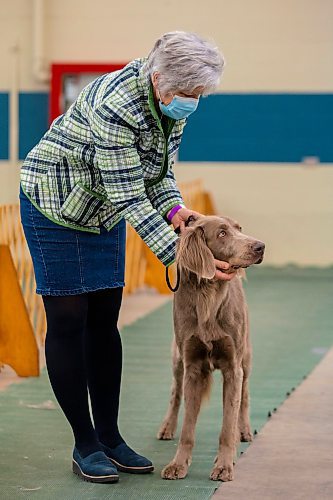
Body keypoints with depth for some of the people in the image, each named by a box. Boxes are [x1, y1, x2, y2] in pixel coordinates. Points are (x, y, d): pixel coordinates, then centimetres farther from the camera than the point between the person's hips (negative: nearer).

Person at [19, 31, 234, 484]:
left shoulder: (172, 103, -10)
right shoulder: (117, 106, -35)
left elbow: (159, 171, 1)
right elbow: (130, 197, -33)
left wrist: (175, 208, -19)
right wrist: (181, 255, -35)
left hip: (104, 211, 7)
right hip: (54, 204, -7)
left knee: (104, 321, 6)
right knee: (68, 322, -4)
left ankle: (109, 436, 13)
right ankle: (85, 445, 4)